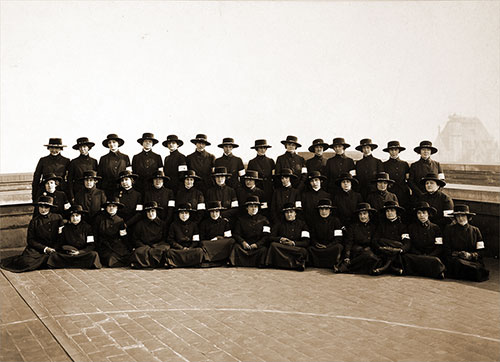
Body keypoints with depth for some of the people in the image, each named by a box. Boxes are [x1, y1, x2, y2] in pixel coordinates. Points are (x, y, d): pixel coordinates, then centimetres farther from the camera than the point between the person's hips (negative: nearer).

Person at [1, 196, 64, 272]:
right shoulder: (34, 221, 2)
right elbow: (30, 240, 1)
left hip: (54, 249, 2)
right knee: (26, 262, -26)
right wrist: (45, 248, -10)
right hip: (37, 249, -2)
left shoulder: (58, 218, 3)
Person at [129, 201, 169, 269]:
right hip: (144, 246, -1)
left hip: (158, 246, 1)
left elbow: (164, 240, 11)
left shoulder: (162, 224, 13)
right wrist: (145, 247, -7)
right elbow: (135, 240, 10)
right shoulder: (140, 224, 11)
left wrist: (155, 247, -8)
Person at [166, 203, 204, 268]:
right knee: (170, 252, -34)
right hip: (177, 249, -1)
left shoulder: (193, 225, 12)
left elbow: (196, 241, 8)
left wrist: (189, 248, -11)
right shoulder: (174, 225, 9)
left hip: (191, 248, 2)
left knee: (199, 251, -33)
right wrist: (181, 248, -8)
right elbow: (170, 240, 4)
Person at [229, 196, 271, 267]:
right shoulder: (240, 219, 14)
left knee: (263, 250, -33)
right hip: (244, 245, 1)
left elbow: (266, 236, 3)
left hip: (259, 245, -1)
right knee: (236, 247, -29)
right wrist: (243, 242, -14)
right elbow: (236, 234, 7)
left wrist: (257, 244, -12)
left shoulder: (263, 219, 11)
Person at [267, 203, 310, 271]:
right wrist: (280, 239, -14)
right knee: (273, 245, -31)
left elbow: (306, 242, 2)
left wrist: (293, 243, -14)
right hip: (282, 249, 2)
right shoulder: (278, 225, 18)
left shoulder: (302, 224, 13)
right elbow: (270, 238, 7)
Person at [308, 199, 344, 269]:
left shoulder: (335, 220, 3)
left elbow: (338, 238, -2)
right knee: (310, 249, -29)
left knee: (338, 247, -36)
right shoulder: (316, 221, 13)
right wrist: (316, 244, -9)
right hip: (319, 247, 2)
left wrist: (327, 246, -15)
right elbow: (312, 237, 14)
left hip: (332, 246, -2)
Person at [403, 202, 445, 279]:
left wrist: (429, 256, -11)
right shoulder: (411, 227, 14)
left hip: (432, 256, -1)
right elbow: (410, 246, 7)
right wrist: (421, 256, -10)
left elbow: (439, 248, 8)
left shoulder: (435, 228, 14)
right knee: (406, 257, -34)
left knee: (436, 261, -37)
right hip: (416, 256, 1)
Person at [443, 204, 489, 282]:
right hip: (454, 259, -1)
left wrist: (470, 255, -11)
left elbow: (480, 251, 11)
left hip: (473, 260, 1)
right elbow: (446, 251, 6)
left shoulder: (475, 230, 15)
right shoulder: (449, 229, 10)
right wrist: (458, 254, -12)